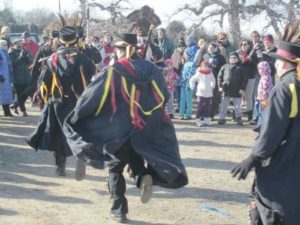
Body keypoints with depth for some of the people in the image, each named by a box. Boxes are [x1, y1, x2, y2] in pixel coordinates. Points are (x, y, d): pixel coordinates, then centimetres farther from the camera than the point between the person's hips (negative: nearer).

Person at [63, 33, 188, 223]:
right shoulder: (151, 69, 0)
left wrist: (76, 118, 1)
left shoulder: (113, 72, -12)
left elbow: (92, 97, -11)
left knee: (116, 168, 13)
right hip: (146, 129, 3)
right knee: (135, 156, 26)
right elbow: (163, 97, 8)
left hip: (119, 130, -3)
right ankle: (145, 176, -7)